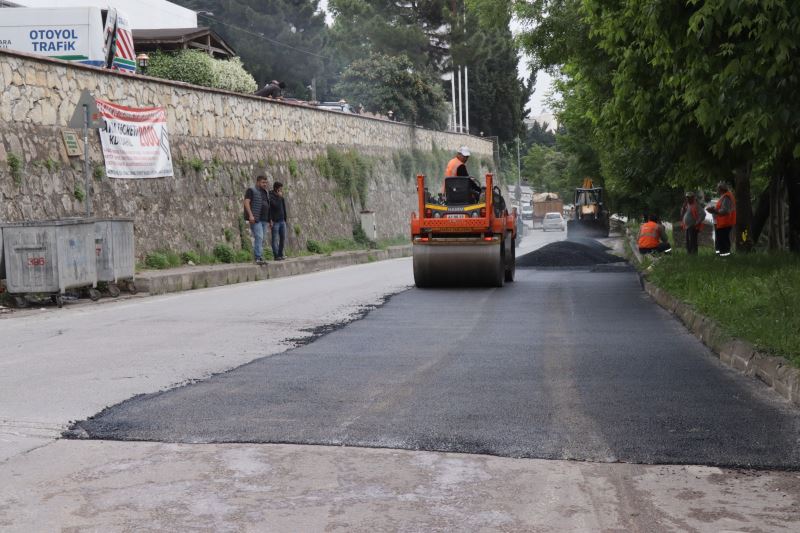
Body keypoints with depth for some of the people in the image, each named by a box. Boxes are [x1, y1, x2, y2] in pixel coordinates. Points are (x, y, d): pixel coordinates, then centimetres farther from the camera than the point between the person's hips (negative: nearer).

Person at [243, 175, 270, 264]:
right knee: (259, 237, -17)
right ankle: (258, 258, -21)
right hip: (255, 219, -7)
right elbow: (246, 202, -13)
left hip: (264, 219, 7)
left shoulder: (266, 192, 19)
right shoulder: (251, 190, -3)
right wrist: (250, 215, -23)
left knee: (261, 239, 5)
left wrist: (270, 219, 18)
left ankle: (259, 258, 8)